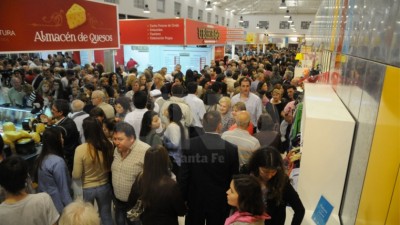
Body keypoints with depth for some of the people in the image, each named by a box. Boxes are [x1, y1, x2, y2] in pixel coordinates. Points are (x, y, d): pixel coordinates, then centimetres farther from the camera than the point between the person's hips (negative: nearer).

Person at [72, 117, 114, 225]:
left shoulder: (80, 149, -24)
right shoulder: (108, 145, -17)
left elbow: (76, 175, -15)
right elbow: (111, 167, -2)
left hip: (87, 189, -2)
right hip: (104, 186, 2)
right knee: (106, 216, 22)